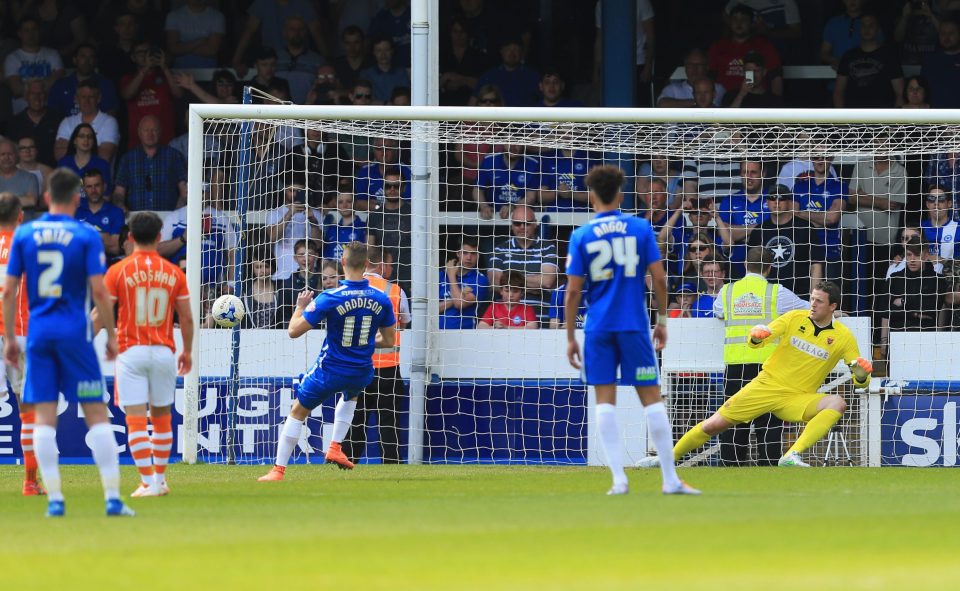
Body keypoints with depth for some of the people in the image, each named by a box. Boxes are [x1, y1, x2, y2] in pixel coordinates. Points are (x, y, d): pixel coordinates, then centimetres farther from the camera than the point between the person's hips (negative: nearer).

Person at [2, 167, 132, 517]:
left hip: (38, 331, 2)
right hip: (75, 331, -2)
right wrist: (111, 335, 2)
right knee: (96, 414, 1)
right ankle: (112, 497, -3)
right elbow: (99, 291, -9)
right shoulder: (86, 236, -3)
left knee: (44, 418, 4)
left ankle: (54, 499, -2)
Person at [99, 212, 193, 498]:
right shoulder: (174, 273, 3)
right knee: (161, 416, 17)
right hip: (164, 353, 3)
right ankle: (160, 479, 24)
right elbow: (187, 318, 6)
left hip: (130, 352, -3)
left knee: (135, 419, -4)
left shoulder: (118, 271, -4)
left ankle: (148, 483, -11)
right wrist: (187, 351, 20)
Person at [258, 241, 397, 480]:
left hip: (330, 371, -4)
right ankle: (335, 447, 30)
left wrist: (300, 306, 4)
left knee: (298, 412, 15)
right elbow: (389, 340, 4)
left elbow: (294, 331, -14)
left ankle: (278, 470, 13)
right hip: (362, 372, 4)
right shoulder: (381, 300, -8)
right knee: (350, 396, 40)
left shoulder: (329, 299, -19)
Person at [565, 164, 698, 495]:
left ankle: (618, 478, -4)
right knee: (651, 398, 4)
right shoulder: (640, 229, 1)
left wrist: (570, 337, 6)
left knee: (605, 401, 4)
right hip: (634, 325, 0)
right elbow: (659, 279, -1)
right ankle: (670, 479, 3)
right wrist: (662, 321, 10)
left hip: (598, 328, 0)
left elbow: (573, 291, -1)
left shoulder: (581, 236, 1)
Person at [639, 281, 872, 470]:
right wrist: (756, 335, -24)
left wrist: (861, 371, -26)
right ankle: (668, 457, 15)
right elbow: (753, 340, 0)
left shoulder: (843, 337, -4)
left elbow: (860, 381, -1)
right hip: (767, 385, 1)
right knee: (714, 425, -5)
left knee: (837, 403, -30)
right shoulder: (795, 318, -1)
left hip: (798, 398, -1)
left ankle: (792, 456, -39)